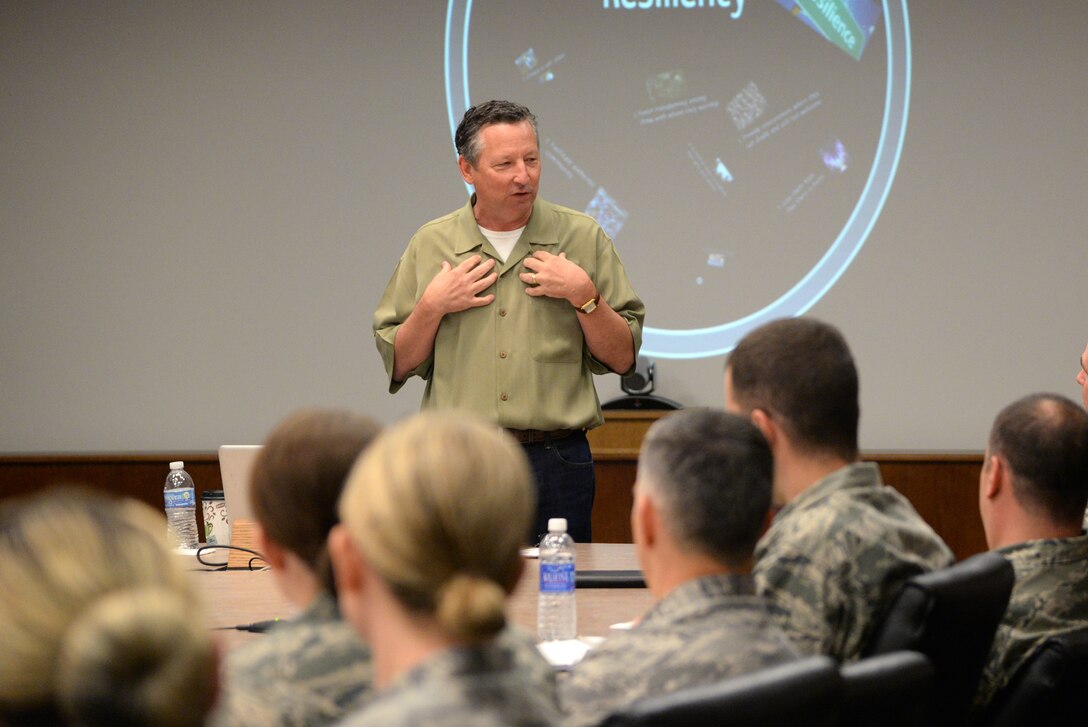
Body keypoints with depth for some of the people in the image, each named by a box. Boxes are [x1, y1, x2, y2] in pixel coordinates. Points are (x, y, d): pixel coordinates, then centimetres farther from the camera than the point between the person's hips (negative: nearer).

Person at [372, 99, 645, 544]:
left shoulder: (582, 238, 5)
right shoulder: (431, 245, 8)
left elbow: (622, 358, 3)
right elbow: (398, 366, 9)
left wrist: (583, 295, -9)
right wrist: (433, 307, -5)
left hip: (556, 461, -1)